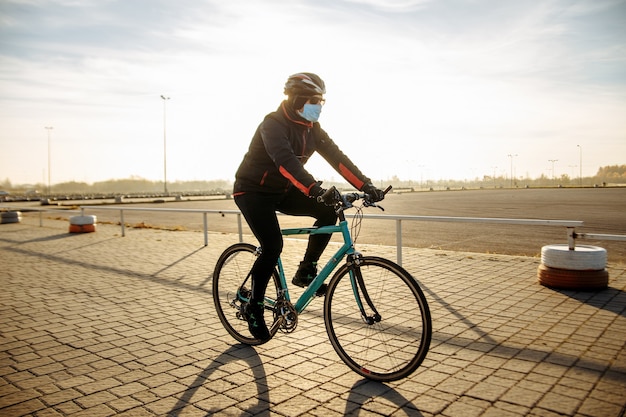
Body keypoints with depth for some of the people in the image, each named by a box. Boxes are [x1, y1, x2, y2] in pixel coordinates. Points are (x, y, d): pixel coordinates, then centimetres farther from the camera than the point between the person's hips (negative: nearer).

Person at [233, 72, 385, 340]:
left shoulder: (312, 128, 0)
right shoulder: (273, 124, -22)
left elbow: (336, 157, -7)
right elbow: (285, 160, -40)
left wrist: (366, 185, -19)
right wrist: (315, 189, -54)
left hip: (282, 191, 7)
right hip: (253, 192, -7)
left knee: (328, 212, -12)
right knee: (272, 247, -21)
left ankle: (306, 271, 1)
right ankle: (254, 308, 0)